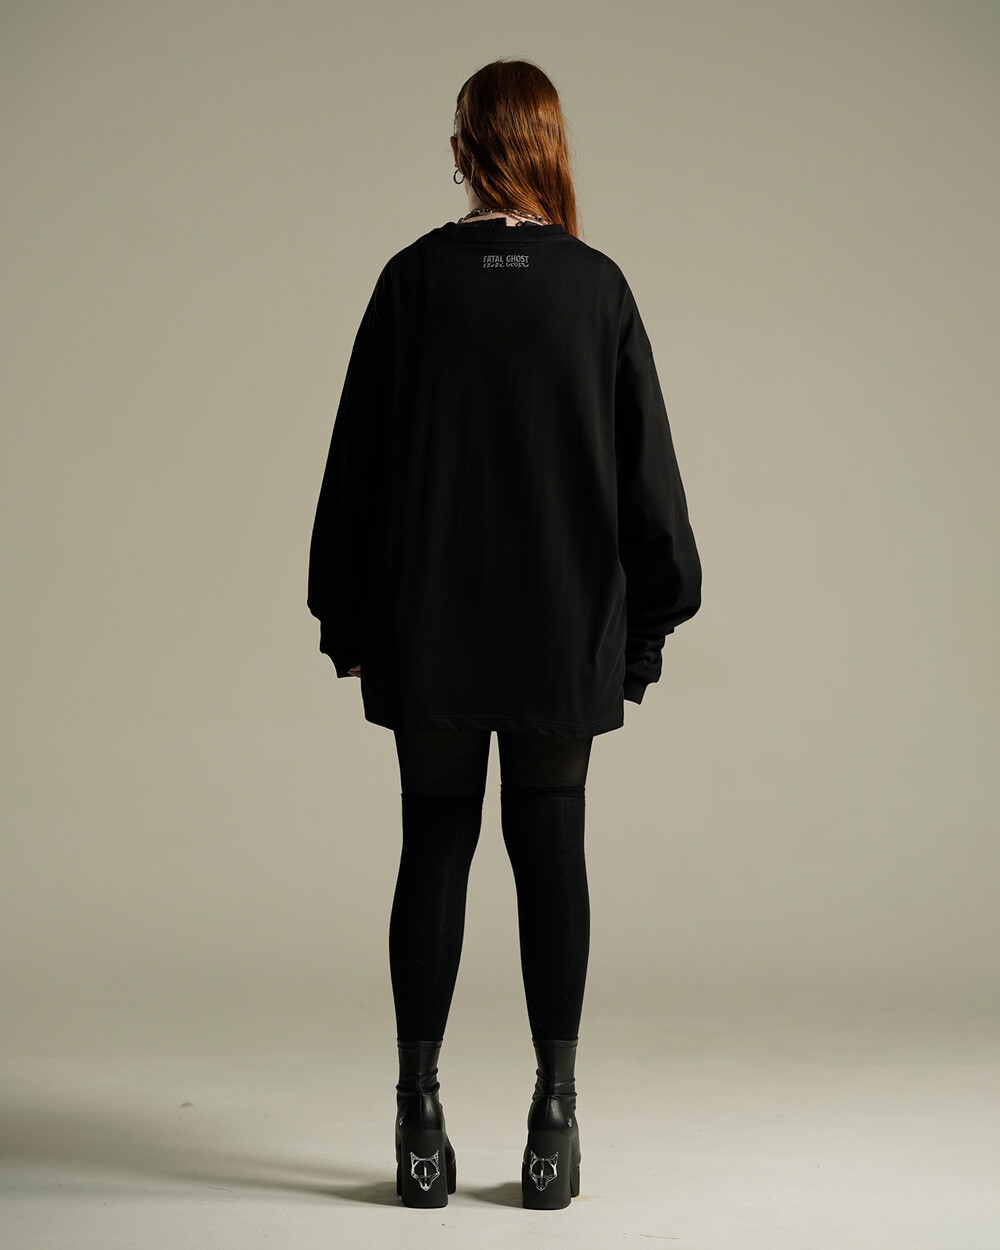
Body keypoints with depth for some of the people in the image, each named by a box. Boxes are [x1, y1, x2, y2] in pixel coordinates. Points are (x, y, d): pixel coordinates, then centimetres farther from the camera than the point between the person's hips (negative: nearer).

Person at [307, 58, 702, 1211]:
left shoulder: (413, 280, -4)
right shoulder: (597, 287, -2)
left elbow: (358, 458, -1)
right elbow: (645, 469, 0)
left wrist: (347, 620, 8)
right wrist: (644, 629, 9)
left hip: (429, 637, 0)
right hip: (566, 637, 0)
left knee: (434, 853, 7)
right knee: (551, 856, 7)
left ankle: (421, 1120, 10)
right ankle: (554, 1118, 8)